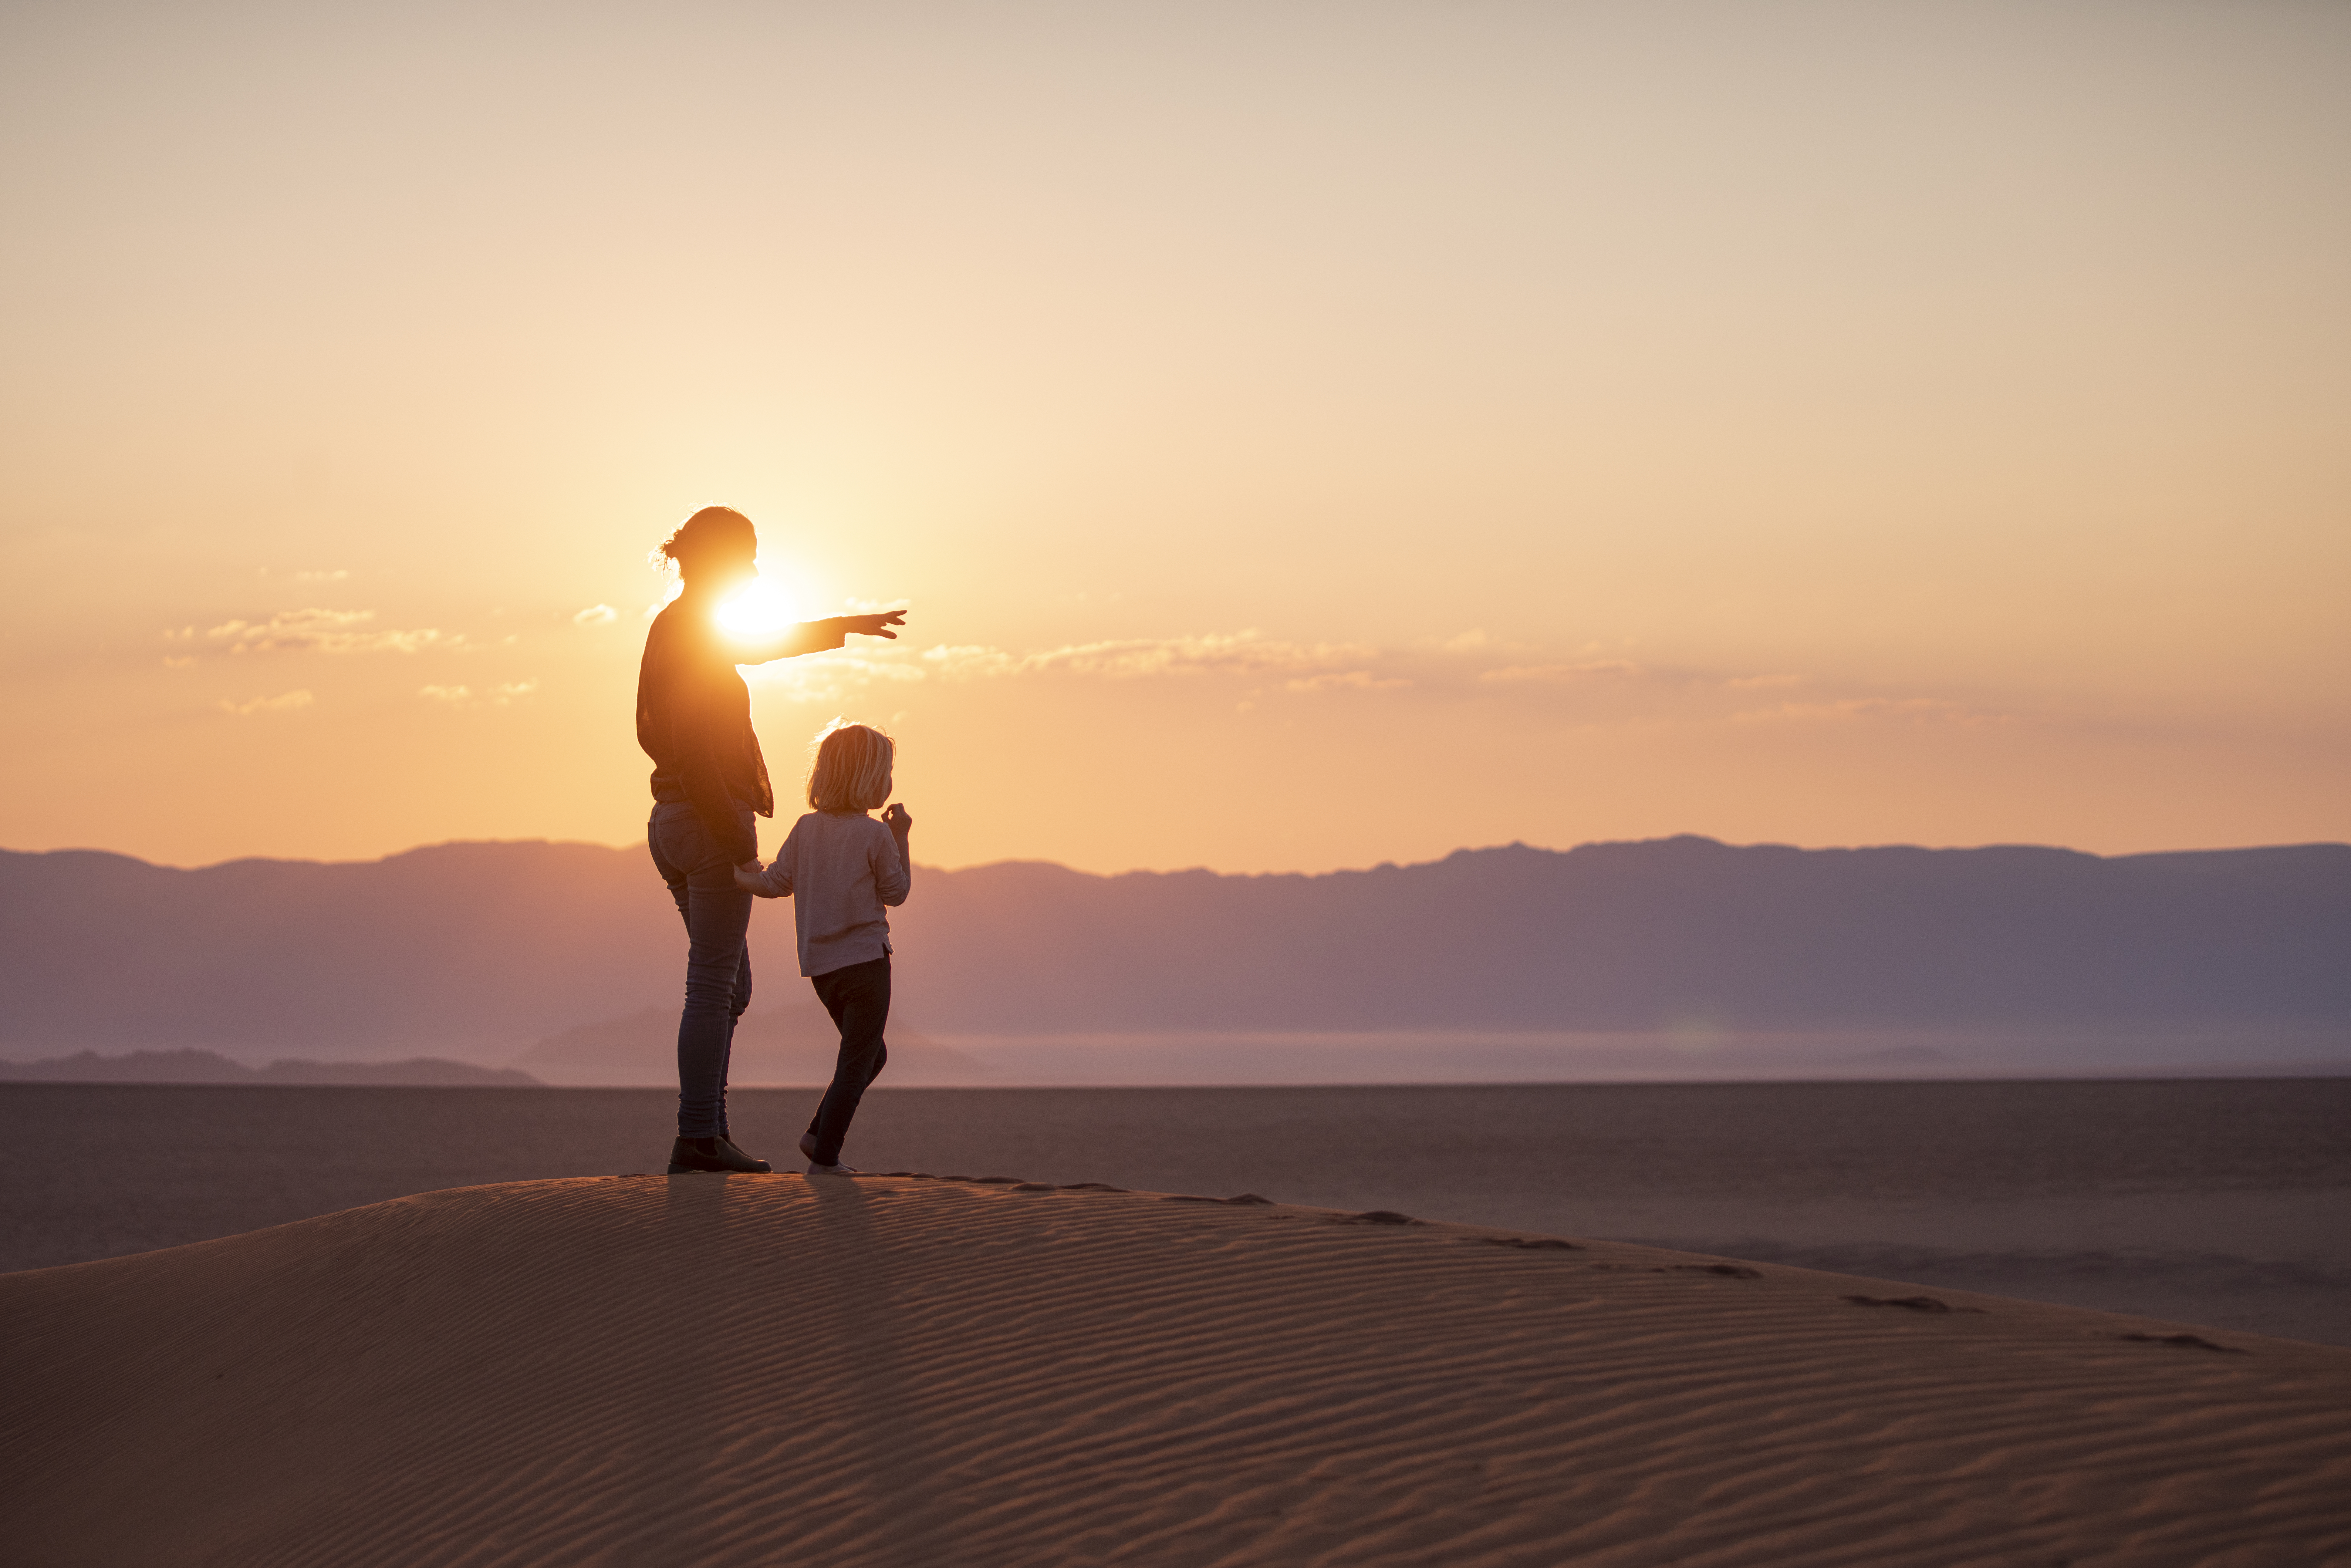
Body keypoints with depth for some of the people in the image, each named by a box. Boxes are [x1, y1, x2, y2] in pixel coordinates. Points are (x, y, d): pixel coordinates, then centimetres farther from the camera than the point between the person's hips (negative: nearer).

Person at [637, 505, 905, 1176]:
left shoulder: (675, 629, 15)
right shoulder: (690, 635, -14)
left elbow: (755, 644, 33)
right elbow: (692, 750, -21)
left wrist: (846, 627, 40)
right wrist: (737, 841, -19)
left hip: (674, 821, 10)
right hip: (713, 819, -10)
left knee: (731, 987, 14)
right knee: (713, 988, -6)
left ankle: (710, 1130, 14)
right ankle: (698, 1139, -5)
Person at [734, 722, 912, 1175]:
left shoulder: (806, 829, 5)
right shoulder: (876, 835, -10)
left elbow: (775, 884, 5)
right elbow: (897, 893, -1)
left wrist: (732, 877, 17)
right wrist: (901, 839, 5)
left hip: (821, 965, 7)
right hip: (865, 962, -7)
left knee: (871, 1054, 22)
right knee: (856, 1065, -1)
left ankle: (818, 1134, 17)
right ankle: (825, 1158, -4)